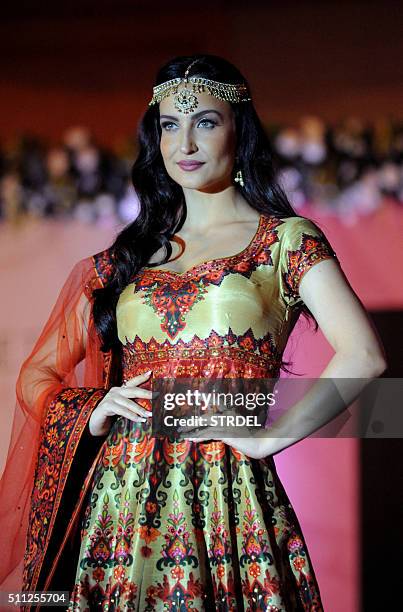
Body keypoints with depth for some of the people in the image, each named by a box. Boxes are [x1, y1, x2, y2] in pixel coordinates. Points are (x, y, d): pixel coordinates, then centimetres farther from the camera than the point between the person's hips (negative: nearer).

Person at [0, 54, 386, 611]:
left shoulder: (286, 241, 4)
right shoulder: (128, 256, 16)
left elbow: (363, 356, -11)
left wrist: (268, 438, -11)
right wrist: (93, 413, -1)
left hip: (227, 500, -4)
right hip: (118, 498, 4)